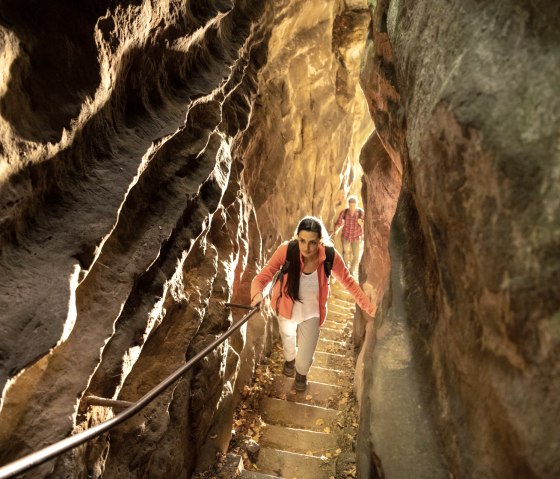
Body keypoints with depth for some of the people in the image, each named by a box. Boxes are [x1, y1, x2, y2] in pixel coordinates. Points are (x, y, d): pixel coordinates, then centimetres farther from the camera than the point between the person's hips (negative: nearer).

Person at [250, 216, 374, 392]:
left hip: (311, 313, 0)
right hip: (287, 309, 1)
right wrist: (257, 293, -54)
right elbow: (263, 276, -33)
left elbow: (348, 281, -13)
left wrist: (368, 306, -16)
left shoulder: (330, 256, -29)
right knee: (288, 341, 31)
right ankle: (289, 359, 70)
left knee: (304, 360, 3)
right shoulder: (286, 250, -33)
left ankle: (301, 373, 45)